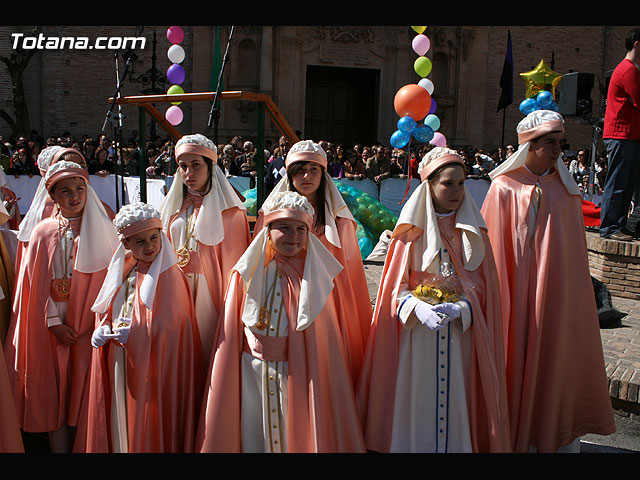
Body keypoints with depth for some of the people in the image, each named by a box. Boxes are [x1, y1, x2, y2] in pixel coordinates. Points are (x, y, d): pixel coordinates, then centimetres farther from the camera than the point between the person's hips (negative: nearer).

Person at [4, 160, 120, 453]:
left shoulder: (101, 230, 3)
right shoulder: (43, 232, 4)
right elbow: (38, 283, 1)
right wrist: (54, 322, -8)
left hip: (89, 326, -1)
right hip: (53, 328, 1)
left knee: (83, 392, 1)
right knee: (54, 393, 4)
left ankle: (82, 447, 13)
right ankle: (59, 448, 14)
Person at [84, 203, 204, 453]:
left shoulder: (169, 275, -12)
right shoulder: (122, 271, 8)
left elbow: (168, 328, -16)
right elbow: (106, 311, 14)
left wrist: (132, 335, -15)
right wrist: (102, 329, -6)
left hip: (152, 365, -6)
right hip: (118, 365, 6)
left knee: (148, 432, 2)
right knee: (119, 424, 16)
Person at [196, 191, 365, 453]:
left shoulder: (315, 276, -4)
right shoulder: (248, 272, -1)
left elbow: (327, 337, 0)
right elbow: (231, 334, 2)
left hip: (298, 373, -1)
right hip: (252, 372, 2)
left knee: (296, 437, 7)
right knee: (253, 438, 13)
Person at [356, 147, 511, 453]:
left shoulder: (473, 233, 6)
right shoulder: (411, 231, 1)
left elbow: (482, 288, 4)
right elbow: (395, 285, 0)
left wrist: (459, 309, -15)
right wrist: (418, 308, -19)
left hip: (461, 336, 1)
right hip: (415, 335, -1)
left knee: (455, 404, 4)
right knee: (416, 402, 3)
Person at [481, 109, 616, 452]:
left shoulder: (566, 190, 6)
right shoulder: (504, 187, -5)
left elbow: (575, 250, 10)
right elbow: (493, 245, -5)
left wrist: (576, 293, 8)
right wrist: (498, 293, -9)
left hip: (555, 290, 3)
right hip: (518, 290, -3)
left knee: (553, 355, 9)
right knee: (517, 356, 5)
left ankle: (551, 434, 26)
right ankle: (513, 435, 21)